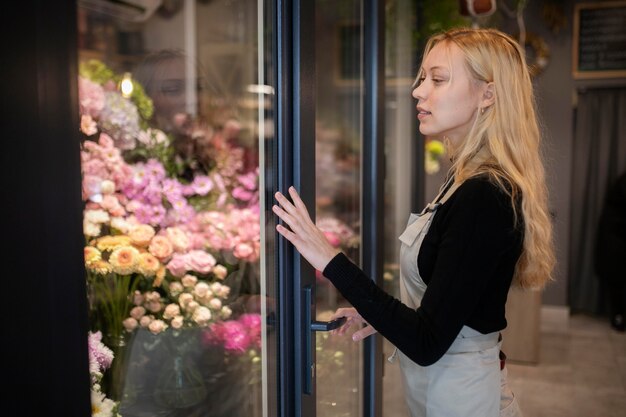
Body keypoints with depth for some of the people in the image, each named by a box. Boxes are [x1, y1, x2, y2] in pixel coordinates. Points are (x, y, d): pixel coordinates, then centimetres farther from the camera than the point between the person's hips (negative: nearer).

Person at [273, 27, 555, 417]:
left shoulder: (483, 197, -26)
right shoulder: (471, 180, 4)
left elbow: (427, 344, -27)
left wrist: (333, 262, -29)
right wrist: (380, 314, 5)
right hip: (459, 381, 8)